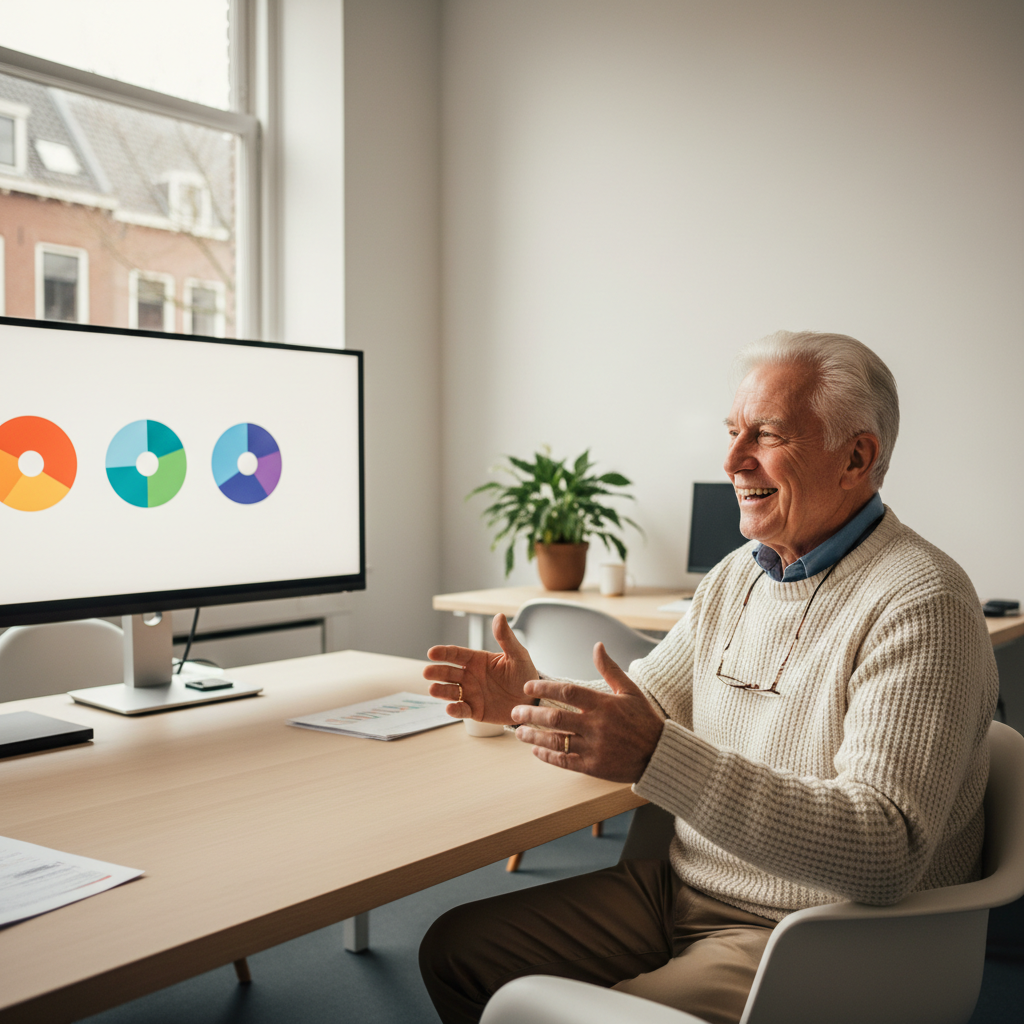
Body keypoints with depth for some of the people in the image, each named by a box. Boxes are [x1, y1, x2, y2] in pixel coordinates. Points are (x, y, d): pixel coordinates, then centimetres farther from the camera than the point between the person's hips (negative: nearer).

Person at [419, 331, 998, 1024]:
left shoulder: (920, 604, -20)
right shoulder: (738, 575, 7)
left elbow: (887, 852, -30)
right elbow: (641, 704, 18)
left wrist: (658, 757, -37)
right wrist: (534, 701, -4)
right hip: (679, 889, 8)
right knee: (457, 948, 6)